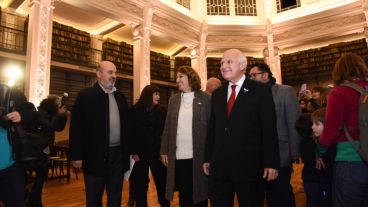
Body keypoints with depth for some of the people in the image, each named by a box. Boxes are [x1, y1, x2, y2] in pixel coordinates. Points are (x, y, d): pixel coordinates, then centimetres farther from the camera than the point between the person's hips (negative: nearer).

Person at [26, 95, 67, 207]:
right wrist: (59, 114, -16)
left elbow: (59, 128, 9)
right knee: (41, 175, -7)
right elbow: (49, 126, -23)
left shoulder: (50, 114, 10)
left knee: (42, 175, 11)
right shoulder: (41, 113, -12)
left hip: (45, 149, 8)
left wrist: (63, 115, -3)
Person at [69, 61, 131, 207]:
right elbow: (76, 127, -8)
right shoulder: (85, 96, -5)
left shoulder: (120, 97, 10)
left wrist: (129, 150, 10)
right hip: (95, 155, -4)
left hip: (118, 154, 4)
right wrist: (76, 156, -11)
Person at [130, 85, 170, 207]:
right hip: (140, 153, -1)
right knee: (140, 184, 9)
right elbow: (131, 133, -2)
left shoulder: (161, 111, 4)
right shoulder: (135, 111, -1)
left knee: (162, 183, 4)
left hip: (157, 153, 1)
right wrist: (134, 152, -8)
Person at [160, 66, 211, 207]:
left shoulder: (205, 98, -2)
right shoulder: (173, 100, 9)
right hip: (178, 156, 3)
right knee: (184, 195, 13)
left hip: (198, 156, -3)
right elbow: (167, 127, 11)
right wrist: (164, 151, 8)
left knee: (199, 194, 10)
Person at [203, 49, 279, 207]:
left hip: (249, 166, -4)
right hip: (219, 166, 4)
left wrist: (271, 163, -10)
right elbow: (212, 129, 11)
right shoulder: (217, 94, 10)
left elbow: (269, 129, -7)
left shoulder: (260, 90, -3)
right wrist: (208, 158, 10)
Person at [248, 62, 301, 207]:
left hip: (280, 156, -4)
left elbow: (294, 123, -8)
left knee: (283, 194, 10)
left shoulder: (286, 91, -5)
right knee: (270, 194, 17)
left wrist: (294, 153, -10)